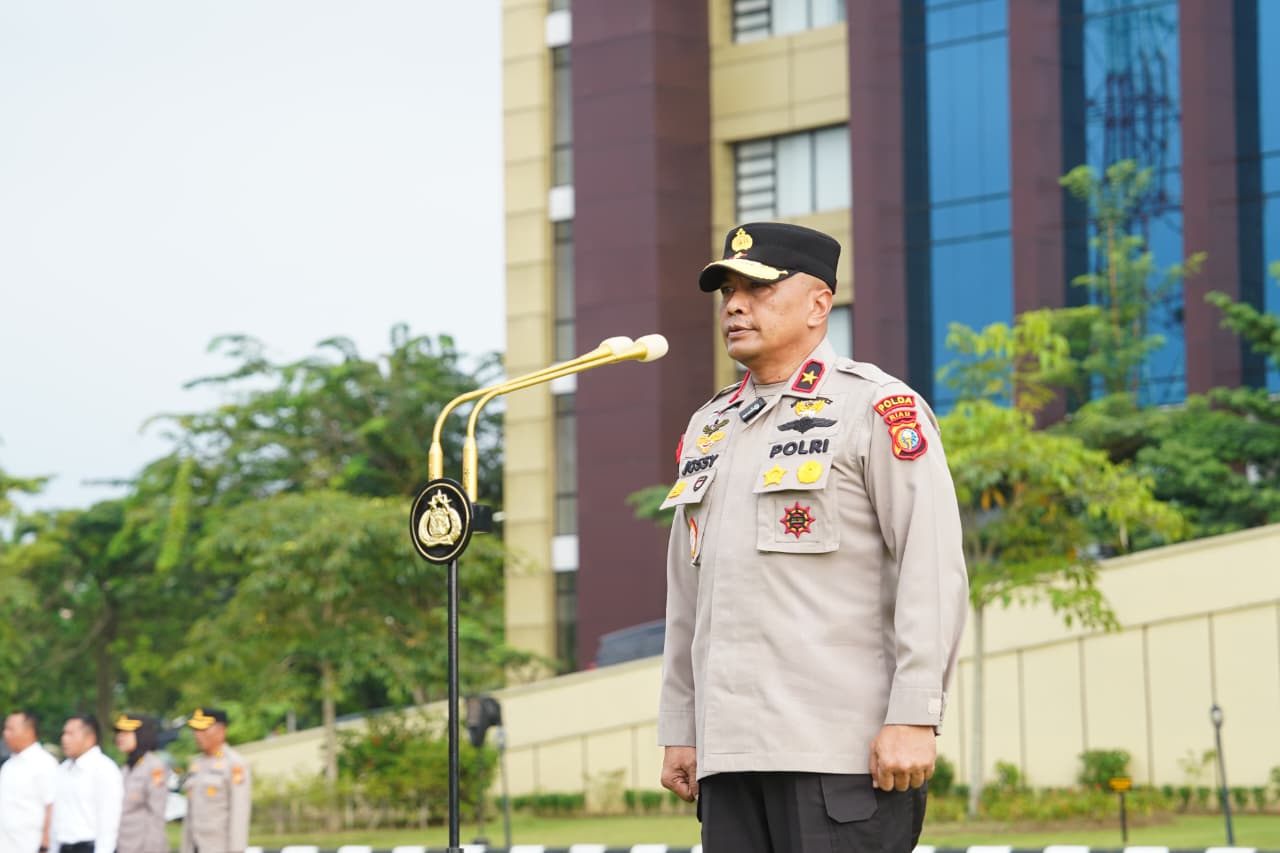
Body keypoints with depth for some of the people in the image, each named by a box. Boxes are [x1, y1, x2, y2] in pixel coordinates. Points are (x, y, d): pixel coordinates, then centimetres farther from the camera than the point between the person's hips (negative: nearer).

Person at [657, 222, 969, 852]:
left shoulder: (878, 408, -2)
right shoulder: (707, 430, 20)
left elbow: (934, 570, -10)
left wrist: (914, 716, -18)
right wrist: (678, 731, 17)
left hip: (846, 750, -7)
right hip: (729, 753, 7)